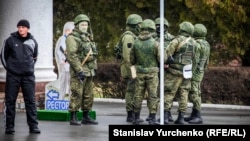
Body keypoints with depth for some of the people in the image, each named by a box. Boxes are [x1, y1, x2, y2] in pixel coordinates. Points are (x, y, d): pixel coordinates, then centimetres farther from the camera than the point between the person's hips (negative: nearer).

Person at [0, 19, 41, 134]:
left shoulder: (32, 41, 5)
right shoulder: (10, 40, -2)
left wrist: (30, 67, 12)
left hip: (28, 76, 2)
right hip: (13, 76, -1)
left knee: (30, 101, 1)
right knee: (10, 101, 2)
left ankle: (33, 125, 5)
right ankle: (9, 126, 8)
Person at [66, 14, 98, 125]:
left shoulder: (87, 38, 18)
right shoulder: (72, 38, -9)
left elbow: (93, 54, 24)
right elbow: (71, 55, -18)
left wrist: (94, 68, 16)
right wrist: (79, 70, -22)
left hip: (89, 71, 8)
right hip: (78, 71, -8)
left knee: (88, 95, 10)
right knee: (76, 94, -9)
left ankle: (86, 117, 16)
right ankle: (73, 118, -6)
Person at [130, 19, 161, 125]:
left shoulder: (136, 43, -3)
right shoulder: (155, 43, -13)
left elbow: (132, 59, 5)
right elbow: (161, 59, -10)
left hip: (139, 72, 3)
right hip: (152, 72, -3)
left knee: (138, 95, 9)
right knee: (152, 96, 2)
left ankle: (136, 118, 11)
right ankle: (152, 119, 0)